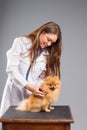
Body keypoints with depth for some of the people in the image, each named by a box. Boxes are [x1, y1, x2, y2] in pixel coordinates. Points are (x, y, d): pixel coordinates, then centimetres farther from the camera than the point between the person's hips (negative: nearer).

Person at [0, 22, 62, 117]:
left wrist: (41, 90, -17)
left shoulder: (48, 54, 6)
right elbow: (11, 69, -12)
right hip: (15, 94, -2)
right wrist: (29, 87, -21)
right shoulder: (20, 42, -4)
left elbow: (43, 77, 4)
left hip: (33, 96, 2)